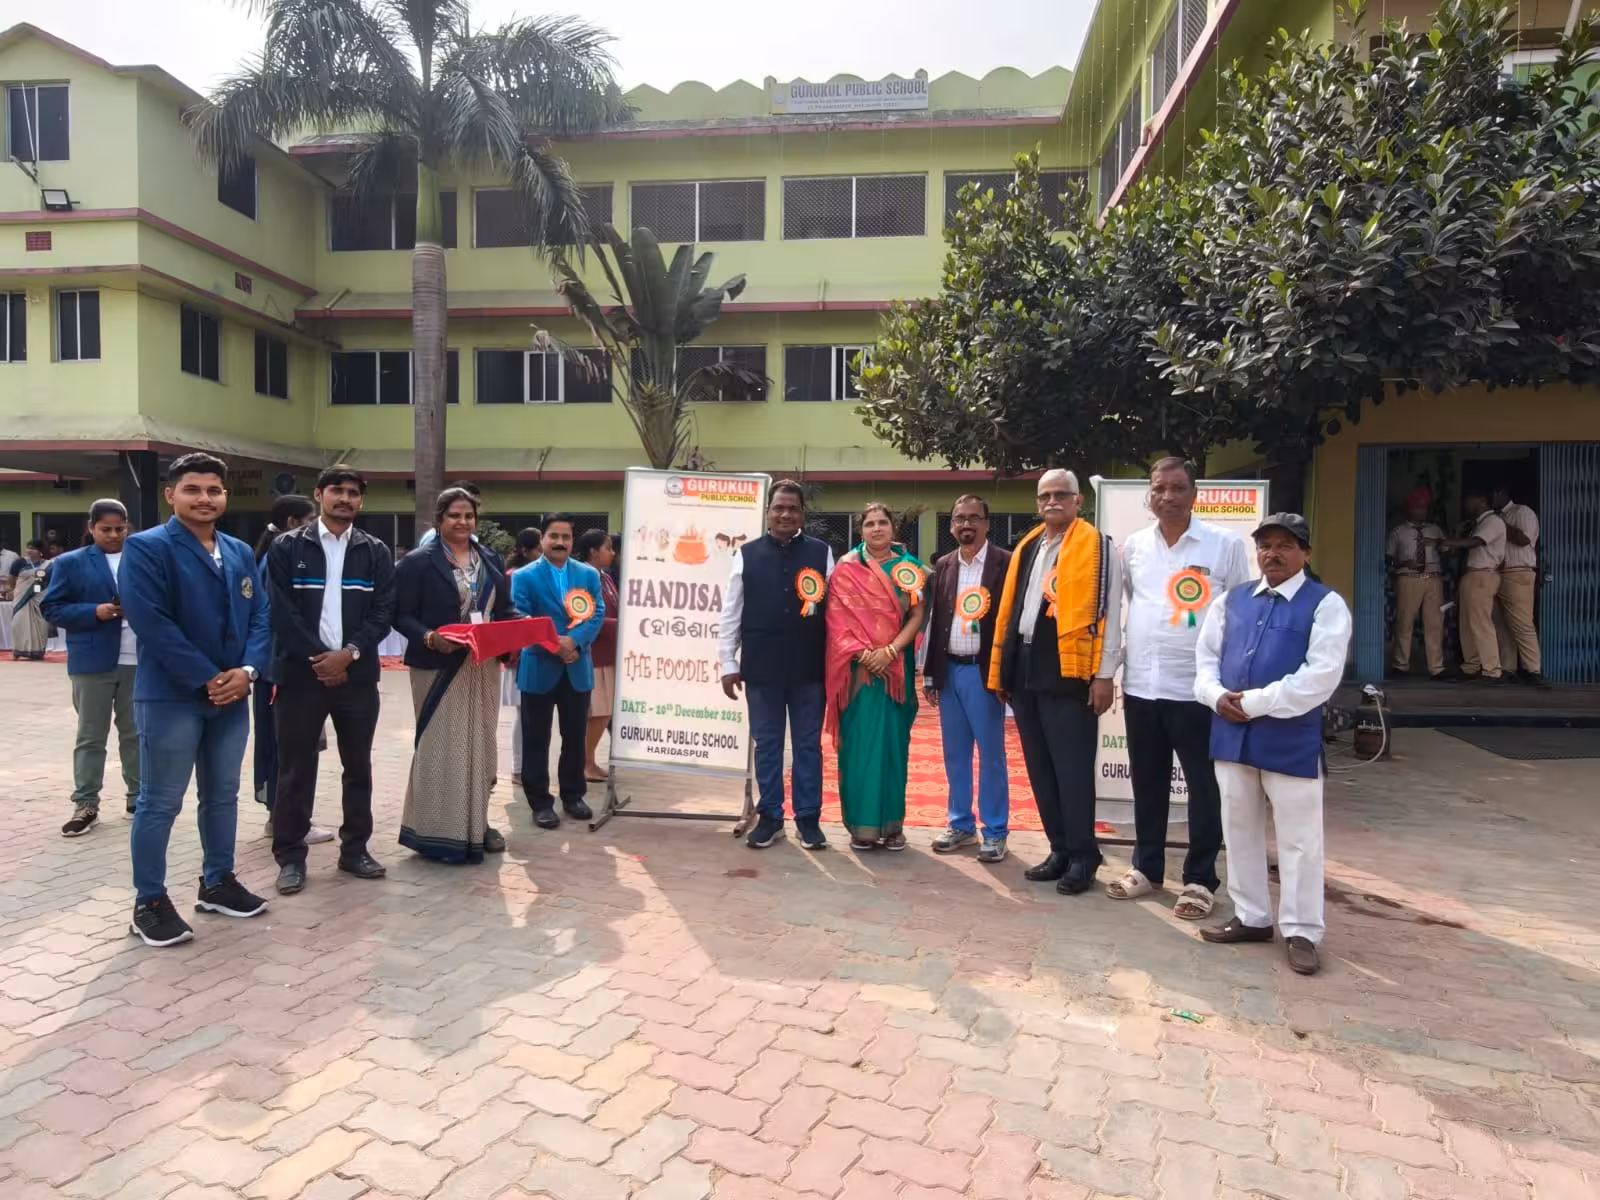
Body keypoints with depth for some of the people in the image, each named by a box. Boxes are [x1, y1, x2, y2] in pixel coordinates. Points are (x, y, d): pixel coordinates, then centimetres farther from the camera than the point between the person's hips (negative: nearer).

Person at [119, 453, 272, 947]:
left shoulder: (241, 552, 11)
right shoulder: (145, 548, -9)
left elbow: (260, 617, 7)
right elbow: (151, 623, -18)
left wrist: (247, 671, -10)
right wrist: (207, 679, -18)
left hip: (232, 694, 6)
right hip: (170, 696, -6)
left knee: (223, 795, 15)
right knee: (160, 803, 3)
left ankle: (218, 882, 29)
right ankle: (149, 902, 15)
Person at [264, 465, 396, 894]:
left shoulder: (375, 552, 6)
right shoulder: (287, 548, 0)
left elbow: (383, 612, 0)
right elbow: (283, 613, -6)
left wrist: (349, 653, -13)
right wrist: (317, 658, -11)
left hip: (357, 674, 2)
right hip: (301, 673, -2)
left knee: (358, 766, 10)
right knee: (295, 769, 5)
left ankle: (355, 849, 23)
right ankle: (290, 856, 16)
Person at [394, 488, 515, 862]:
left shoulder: (491, 560, 11)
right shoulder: (418, 561, -6)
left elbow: (504, 611, 13)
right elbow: (402, 615, -8)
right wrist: (430, 638, -24)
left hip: (483, 667, 6)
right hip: (439, 667, -5)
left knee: (480, 743, 11)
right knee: (441, 746, -2)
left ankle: (477, 823, 23)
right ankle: (439, 830, 7)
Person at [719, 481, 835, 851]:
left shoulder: (821, 553, 2)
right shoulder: (747, 554, 2)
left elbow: (835, 610, 3)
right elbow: (731, 612, 4)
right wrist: (728, 663, 1)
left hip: (809, 668, 0)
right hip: (761, 667, 1)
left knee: (808, 745, 9)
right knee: (766, 744, 10)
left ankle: (808, 819, 20)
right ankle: (769, 817, 22)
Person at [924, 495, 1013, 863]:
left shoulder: (1005, 562, -5)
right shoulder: (943, 566, 10)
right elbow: (934, 620, 11)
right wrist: (928, 674, 9)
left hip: (984, 671, -5)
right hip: (949, 671, 5)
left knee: (991, 753, 2)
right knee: (955, 753, 12)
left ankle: (995, 832, 13)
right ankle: (961, 824, 24)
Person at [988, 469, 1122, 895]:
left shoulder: (1098, 547, -3)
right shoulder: (1026, 548, 17)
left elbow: (1108, 613, -7)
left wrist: (1103, 674, -12)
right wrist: (1002, 671, 15)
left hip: (1068, 672, -7)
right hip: (1025, 670, 7)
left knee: (1072, 769, -2)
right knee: (1040, 768, 12)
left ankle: (1083, 857, 11)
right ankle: (1060, 850, 23)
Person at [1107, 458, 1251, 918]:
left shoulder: (1226, 545, -3)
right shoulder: (1133, 546, 7)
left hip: (1197, 688, -3)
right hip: (1140, 686, 4)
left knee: (1203, 787, 6)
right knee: (1146, 782, 14)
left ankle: (1200, 879, 18)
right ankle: (1146, 867, 28)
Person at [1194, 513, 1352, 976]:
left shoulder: (1325, 604, -5)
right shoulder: (1231, 601, 13)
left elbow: (1321, 675, -15)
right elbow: (1206, 655, 12)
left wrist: (1255, 703, -17)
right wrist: (1217, 696, -8)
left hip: (1292, 739, -5)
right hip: (1231, 734, 6)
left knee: (1299, 840, 4)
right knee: (1240, 830, 15)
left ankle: (1302, 932, 18)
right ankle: (1251, 917, 30)